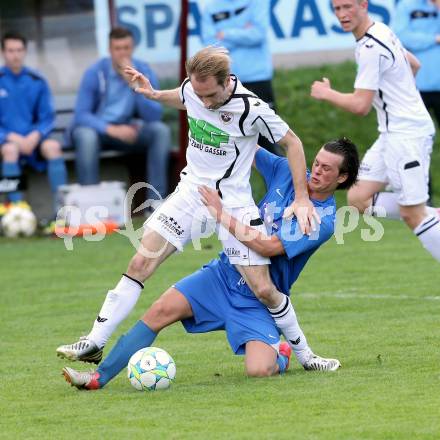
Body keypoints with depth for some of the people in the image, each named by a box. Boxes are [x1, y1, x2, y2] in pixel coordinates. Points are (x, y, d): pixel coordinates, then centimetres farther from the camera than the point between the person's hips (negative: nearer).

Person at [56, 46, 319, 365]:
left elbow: (292, 142, -7)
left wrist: (302, 198, -9)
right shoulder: (192, 88, -7)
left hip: (234, 203, -4)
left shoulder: (251, 109, -21)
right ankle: (95, 343, -8)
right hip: (192, 192, 4)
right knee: (141, 263, -10)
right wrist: (154, 94, 7)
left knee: (264, 290, -8)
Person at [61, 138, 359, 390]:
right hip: (224, 274, 5)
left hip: (258, 300, -5)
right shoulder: (287, 172, 2)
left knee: (259, 370, -26)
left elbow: (268, 246, -24)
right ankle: (100, 377, -14)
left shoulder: (324, 221, -15)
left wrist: (222, 214, -22)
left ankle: (282, 355, 13)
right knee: (162, 310, -17)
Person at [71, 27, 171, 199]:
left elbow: (154, 116, -15)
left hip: (129, 130, 3)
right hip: (98, 128, -3)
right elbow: (81, 115, -18)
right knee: (86, 135, -37)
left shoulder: (144, 71, -6)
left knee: (161, 130, -23)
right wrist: (112, 130, -32)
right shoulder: (95, 73, -13)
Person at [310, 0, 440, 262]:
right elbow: (414, 65, 27)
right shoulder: (382, 31, 11)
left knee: (412, 214, -9)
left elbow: (361, 106, -19)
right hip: (393, 133, 10)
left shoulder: (370, 48, -18)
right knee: (359, 198, 6)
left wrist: (326, 93, -4)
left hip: (406, 134, -10)